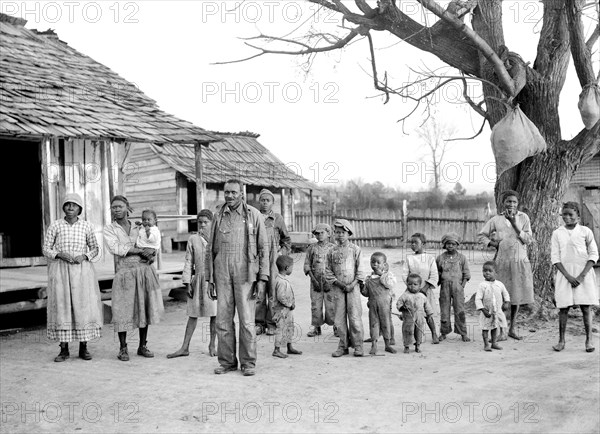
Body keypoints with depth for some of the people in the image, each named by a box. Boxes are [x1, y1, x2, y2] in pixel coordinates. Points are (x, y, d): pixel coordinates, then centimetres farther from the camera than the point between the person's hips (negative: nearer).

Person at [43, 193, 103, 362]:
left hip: (82, 269, 0)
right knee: (61, 307, -1)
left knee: (83, 306, -1)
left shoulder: (86, 226, 5)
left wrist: (84, 256, -9)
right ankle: (64, 349, 6)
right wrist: (61, 254, -13)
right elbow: (46, 249, 5)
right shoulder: (55, 226, 3)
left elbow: (95, 248, 10)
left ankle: (83, 348, 8)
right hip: (60, 270, 0)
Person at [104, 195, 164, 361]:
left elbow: (151, 247, 20)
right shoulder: (109, 229, 5)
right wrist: (141, 251, -13)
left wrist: (151, 255, -5)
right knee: (123, 310, -4)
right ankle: (123, 349, 9)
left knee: (144, 308, 6)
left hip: (145, 271, 3)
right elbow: (115, 248, -11)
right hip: (125, 272, -3)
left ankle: (142, 346, 17)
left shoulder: (138, 228, 16)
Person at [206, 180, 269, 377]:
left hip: (245, 274, -3)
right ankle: (227, 361, 16)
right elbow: (210, 249, 14)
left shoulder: (253, 215, 3)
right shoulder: (218, 216, 11)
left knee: (247, 320, -2)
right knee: (223, 320, 4)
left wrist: (262, 278, -5)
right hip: (222, 274, 3)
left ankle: (248, 363, 9)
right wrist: (209, 279, 9)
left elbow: (263, 248, 2)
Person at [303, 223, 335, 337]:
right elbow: (307, 265, 6)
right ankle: (316, 328, 11)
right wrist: (313, 279, -5)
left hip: (330, 281, -1)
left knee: (331, 305, -3)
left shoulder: (333, 248, 4)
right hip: (315, 281, 1)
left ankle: (336, 327, 10)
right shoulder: (312, 248, 7)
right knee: (315, 305, 1)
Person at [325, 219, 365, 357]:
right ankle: (343, 346, 14)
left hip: (353, 287, -2)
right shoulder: (332, 251, 6)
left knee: (355, 317, -3)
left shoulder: (355, 249, 1)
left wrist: (353, 284, -11)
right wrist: (339, 283, -7)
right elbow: (328, 271, 5)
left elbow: (359, 269, 1)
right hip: (338, 288, 2)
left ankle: (358, 346, 6)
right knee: (339, 319, 4)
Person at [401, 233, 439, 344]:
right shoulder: (409, 258, 4)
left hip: (426, 290, -1)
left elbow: (434, 277, -4)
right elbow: (405, 275, 0)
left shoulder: (430, 258, 0)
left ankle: (434, 334, 17)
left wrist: (424, 289, -13)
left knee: (428, 315, -2)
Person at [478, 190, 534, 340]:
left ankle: (512, 329, 23)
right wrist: (494, 244, -5)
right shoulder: (496, 220, 3)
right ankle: (502, 331, 4)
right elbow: (481, 236, 11)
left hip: (520, 262, 1)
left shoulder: (523, 218, 4)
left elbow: (528, 240, -3)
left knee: (517, 295, 9)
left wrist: (514, 224, -11)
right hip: (502, 262, -1)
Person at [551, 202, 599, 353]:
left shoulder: (585, 231, 1)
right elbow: (555, 257, 1)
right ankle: (561, 340, 8)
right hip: (565, 274, 1)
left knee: (585, 308, -1)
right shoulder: (557, 233, 3)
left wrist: (582, 276, -10)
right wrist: (568, 276, -10)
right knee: (563, 308, 0)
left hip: (584, 274, -1)